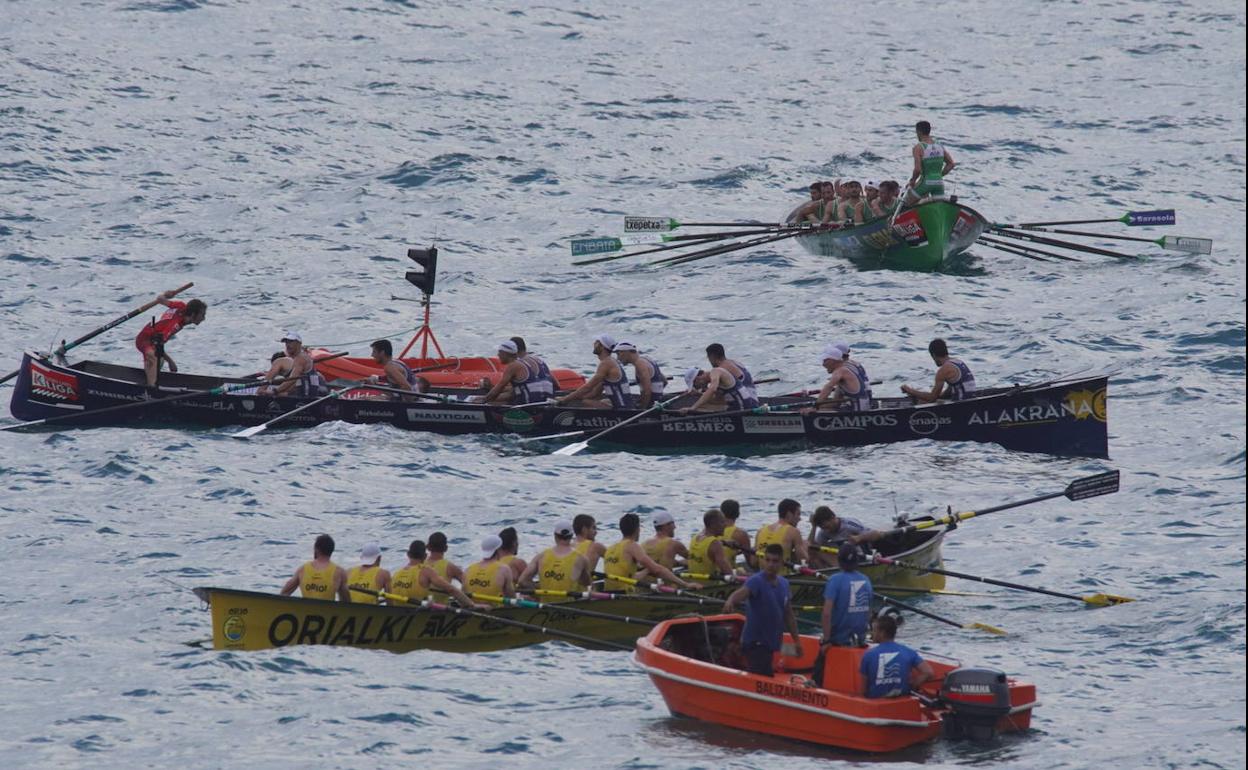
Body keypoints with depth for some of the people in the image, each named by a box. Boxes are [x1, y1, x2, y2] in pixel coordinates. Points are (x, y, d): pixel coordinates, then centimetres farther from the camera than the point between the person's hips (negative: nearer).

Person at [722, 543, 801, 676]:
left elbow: (788, 615, 18)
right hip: (755, 642, -7)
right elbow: (742, 592, -35)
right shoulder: (756, 581, -13)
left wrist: (796, 640, 20)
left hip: (771, 643, 7)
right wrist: (731, 601, -58)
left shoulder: (784, 584, 9)